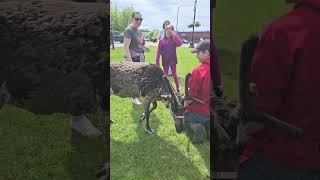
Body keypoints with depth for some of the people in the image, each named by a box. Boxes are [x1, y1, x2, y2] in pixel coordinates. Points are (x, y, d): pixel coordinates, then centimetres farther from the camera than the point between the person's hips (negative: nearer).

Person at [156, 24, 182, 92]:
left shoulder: (174, 39, -4)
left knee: (174, 74, 7)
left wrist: (175, 35, -24)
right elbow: (158, 51, -3)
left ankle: (177, 88, 16)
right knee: (165, 74, 11)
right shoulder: (162, 40, -3)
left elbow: (180, 43, -24)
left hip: (172, 60, -1)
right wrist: (157, 61, -5)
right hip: (165, 60, 1)